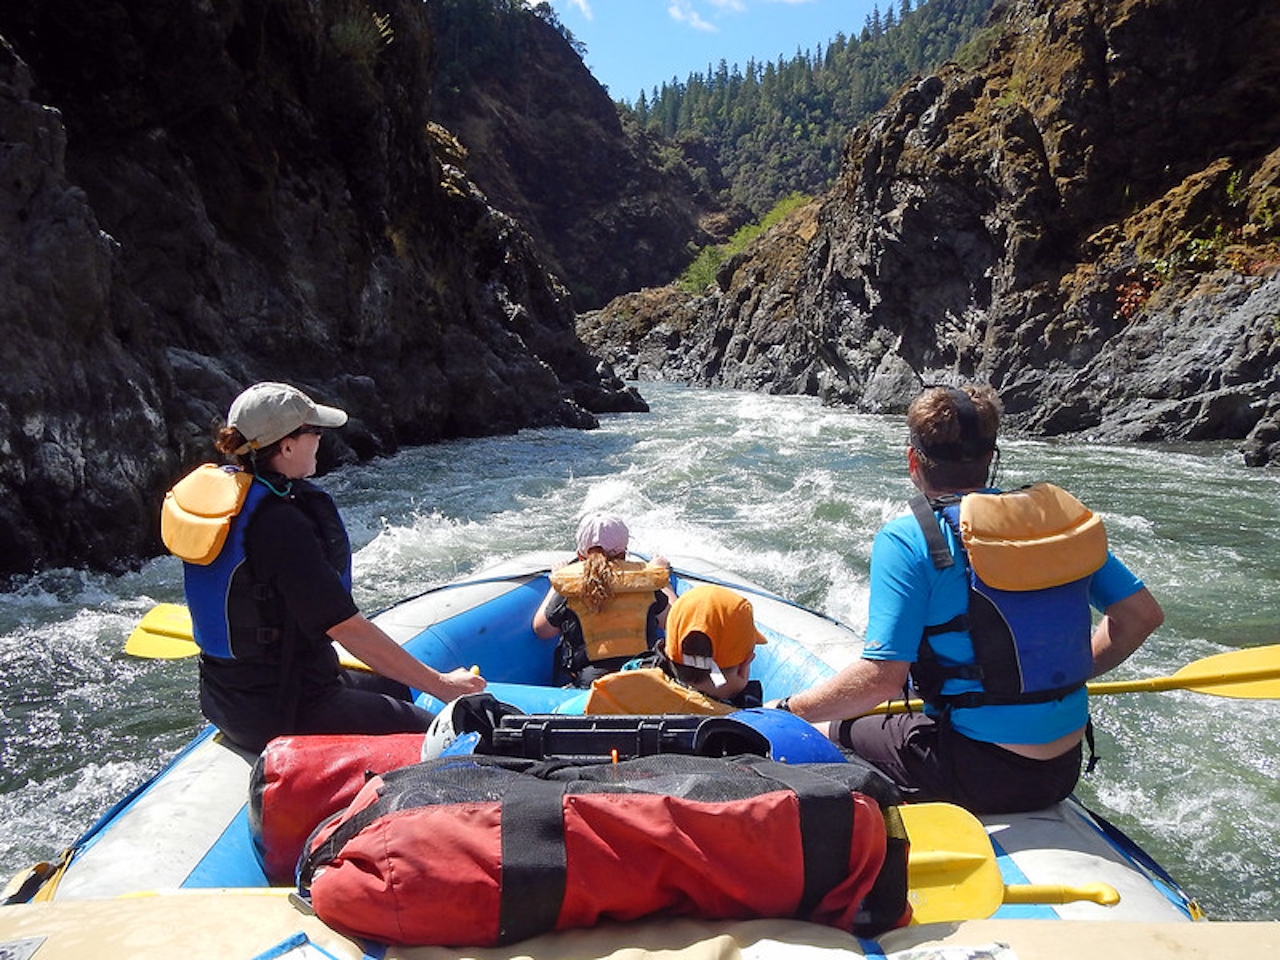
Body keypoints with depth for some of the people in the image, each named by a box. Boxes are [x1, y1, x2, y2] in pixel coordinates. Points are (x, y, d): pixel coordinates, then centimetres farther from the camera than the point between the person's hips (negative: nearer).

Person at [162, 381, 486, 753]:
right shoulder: (279, 522, -26)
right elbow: (344, 626, -27)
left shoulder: (211, 485, 3)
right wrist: (440, 684, -21)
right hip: (276, 715, -10)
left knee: (395, 689, 26)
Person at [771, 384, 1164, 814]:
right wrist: (1069, 674, 16)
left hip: (977, 777, -6)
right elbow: (1142, 613, 5)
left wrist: (787, 711, -8)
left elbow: (881, 678, -21)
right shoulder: (1058, 513, 1)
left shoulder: (906, 538, -16)